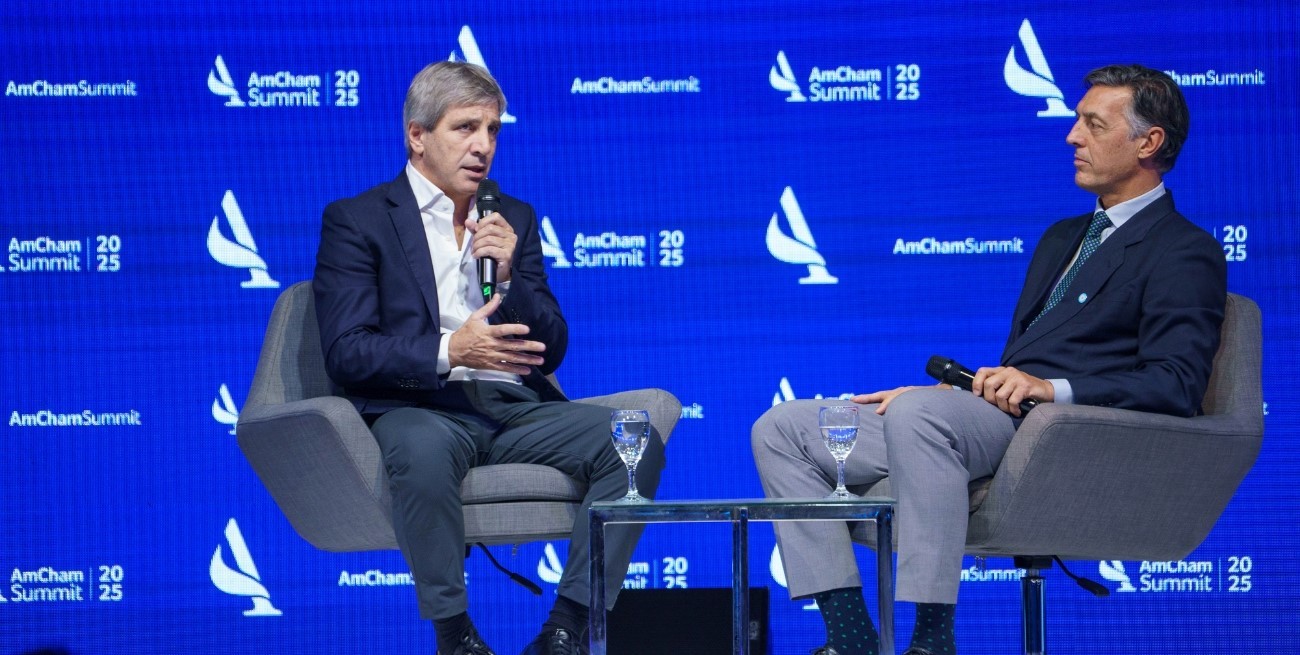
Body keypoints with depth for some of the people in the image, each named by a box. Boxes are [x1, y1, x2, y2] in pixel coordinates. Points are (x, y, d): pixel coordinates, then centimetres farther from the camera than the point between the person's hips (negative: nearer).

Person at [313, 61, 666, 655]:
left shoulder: (514, 220, 19)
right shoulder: (356, 220, 5)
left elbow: (549, 351, 13)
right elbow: (346, 353, -7)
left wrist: (509, 275, -5)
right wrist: (450, 352, -23)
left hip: (513, 406, 5)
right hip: (420, 409, -5)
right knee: (422, 449, -40)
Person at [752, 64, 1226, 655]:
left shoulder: (1187, 253, 0)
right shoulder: (1062, 238, 29)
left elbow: (1177, 385, -14)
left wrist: (1051, 387, -23)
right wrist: (957, 389, 12)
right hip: (1002, 418, 9)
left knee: (917, 414, -39)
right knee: (781, 429, 0)